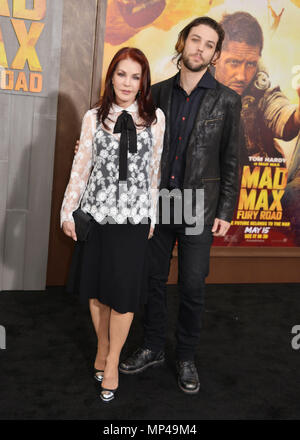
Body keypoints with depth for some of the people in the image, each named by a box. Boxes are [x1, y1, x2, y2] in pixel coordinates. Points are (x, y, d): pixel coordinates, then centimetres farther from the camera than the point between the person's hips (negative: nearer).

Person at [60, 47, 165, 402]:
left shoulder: (155, 117, 2)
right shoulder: (94, 117, 3)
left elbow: (155, 170, 6)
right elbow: (81, 166, 5)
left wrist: (152, 216, 8)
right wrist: (68, 212, 4)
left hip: (134, 216, -1)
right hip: (95, 212, 1)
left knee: (124, 290, 1)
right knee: (96, 286, 11)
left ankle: (112, 361, 20)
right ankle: (102, 346, 34)